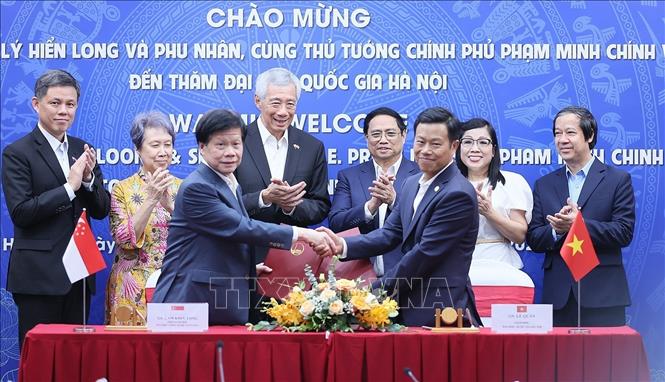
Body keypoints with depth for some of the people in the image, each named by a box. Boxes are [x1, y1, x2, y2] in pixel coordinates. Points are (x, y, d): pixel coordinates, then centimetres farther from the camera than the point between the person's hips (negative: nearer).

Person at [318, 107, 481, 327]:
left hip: (440, 313, -7)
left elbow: (424, 253, -18)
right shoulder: (412, 184, 12)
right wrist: (343, 245, -9)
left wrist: (373, 291, -14)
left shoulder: (458, 195, -16)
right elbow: (391, 233, 9)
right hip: (410, 305, 7)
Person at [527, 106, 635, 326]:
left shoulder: (618, 180, 4)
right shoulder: (544, 185, 15)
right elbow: (533, 240, 9)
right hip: (558, 296, 3)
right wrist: (556, 231, -13)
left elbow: (624, 233, -6)